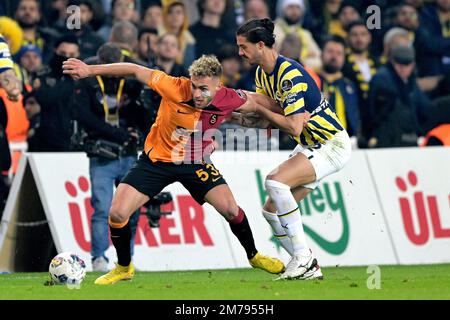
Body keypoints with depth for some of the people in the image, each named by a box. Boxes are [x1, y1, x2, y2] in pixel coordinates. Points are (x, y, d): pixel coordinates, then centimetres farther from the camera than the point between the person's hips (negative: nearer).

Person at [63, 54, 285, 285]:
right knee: (117, 213, -11)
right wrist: (90, 70, -22)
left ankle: (253, 256, 17)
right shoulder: (176, 89, -29)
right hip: (156, 159, -1)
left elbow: (254, 103, 1)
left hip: (195, 162, 1)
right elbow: (136, 71, -22)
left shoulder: (228, 99, -22)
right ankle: (124, 268, 15)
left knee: (230, 209, -13)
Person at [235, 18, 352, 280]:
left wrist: (258, 107, -20)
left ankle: (303, 259, -21)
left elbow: (294, 127, -28)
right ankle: (309, 267, 12)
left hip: (332, 145, -10)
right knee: (271, 210, 2)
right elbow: (269, 119, 9)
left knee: (276, 181, -28)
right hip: (310, 147, 10)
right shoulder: (263, 74, 5)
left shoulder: (290, 75, -24)